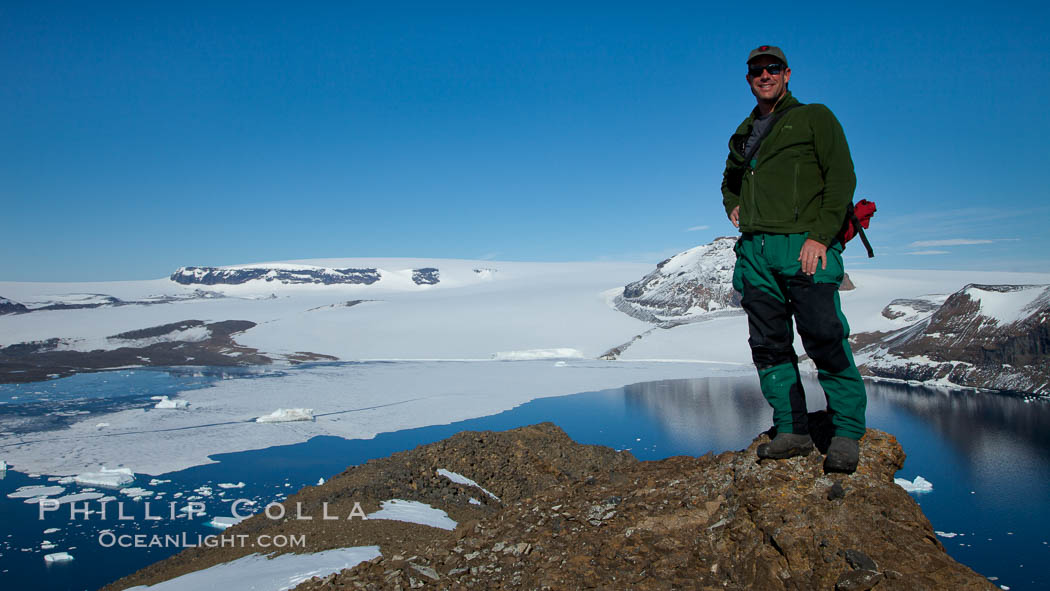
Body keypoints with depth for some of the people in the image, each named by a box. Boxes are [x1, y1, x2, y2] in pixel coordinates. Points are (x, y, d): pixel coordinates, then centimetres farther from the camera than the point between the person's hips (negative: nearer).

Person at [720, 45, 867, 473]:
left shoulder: (815, 118, 8)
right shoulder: (743, 134, 23)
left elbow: (842, 177, -2)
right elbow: (729, 180, 40)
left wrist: (821, 236, -13)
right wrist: (733, 206, 16)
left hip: (804, 247, -5)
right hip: (755, 249, 5)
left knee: (825, 338, -11)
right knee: (769, 344, 2)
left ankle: (847, 430, 1)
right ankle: (793, 430, 10)